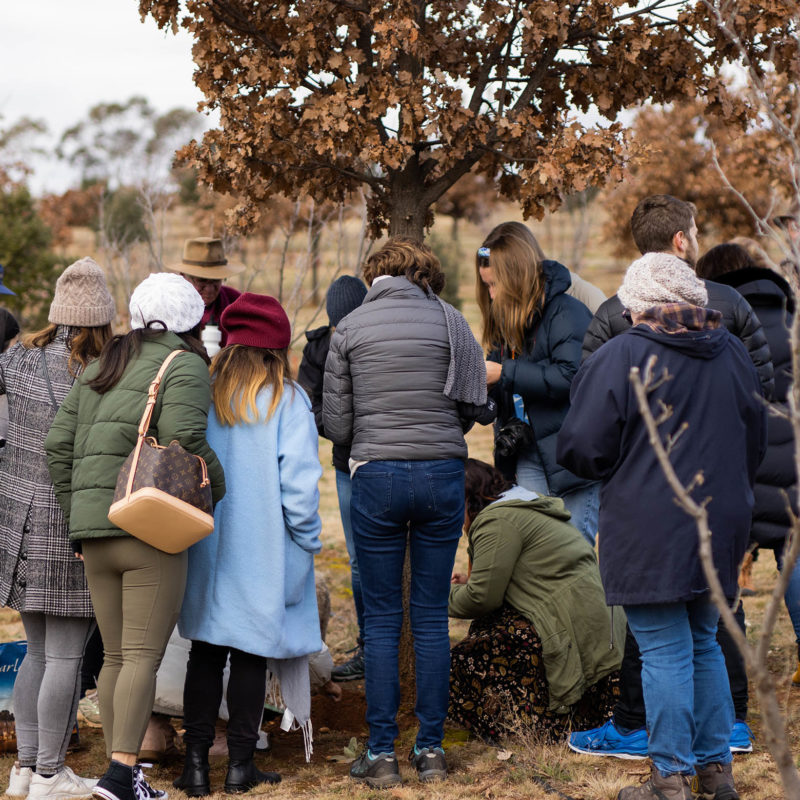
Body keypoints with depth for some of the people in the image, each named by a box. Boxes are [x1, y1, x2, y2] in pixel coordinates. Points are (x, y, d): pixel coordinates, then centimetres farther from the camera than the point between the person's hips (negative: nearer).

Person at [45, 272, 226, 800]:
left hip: (94, 532, 7)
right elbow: (184, 438, -19)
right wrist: (216, 489, -3)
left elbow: (60, 445, 13)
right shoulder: (184, 366, -3)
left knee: (117, 657, 12)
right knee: (144, 656, -6)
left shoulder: (102, 367, 18)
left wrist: (79, 518, 15)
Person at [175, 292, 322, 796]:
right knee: (251, 653, 7)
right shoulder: (287, 400, -8)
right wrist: (307, 540, -1)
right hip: (263, 552, -2)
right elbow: (299, 480, -13)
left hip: (205, 549, 3)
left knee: (205, 652, 11)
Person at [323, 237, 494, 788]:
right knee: (432, 617, 7)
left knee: (382, 619, 5)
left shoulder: (349, 328, 2)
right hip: (442, 474, 1)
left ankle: (382, 754, 5)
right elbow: (477, 404, -2)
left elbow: (335, 424, 1)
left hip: (376, 475, -1)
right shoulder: (450, 320, 1)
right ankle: (432, 750, 11)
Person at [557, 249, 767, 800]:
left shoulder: (621, 356, -11)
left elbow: (583, 449, -11)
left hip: (649, 530, -6)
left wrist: (615, 475, 10)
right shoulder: (733, 353, 9)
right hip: (720, 527, 6)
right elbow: (756, 442, 19)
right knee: (705, 644, 17)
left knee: (665, 653, -1)